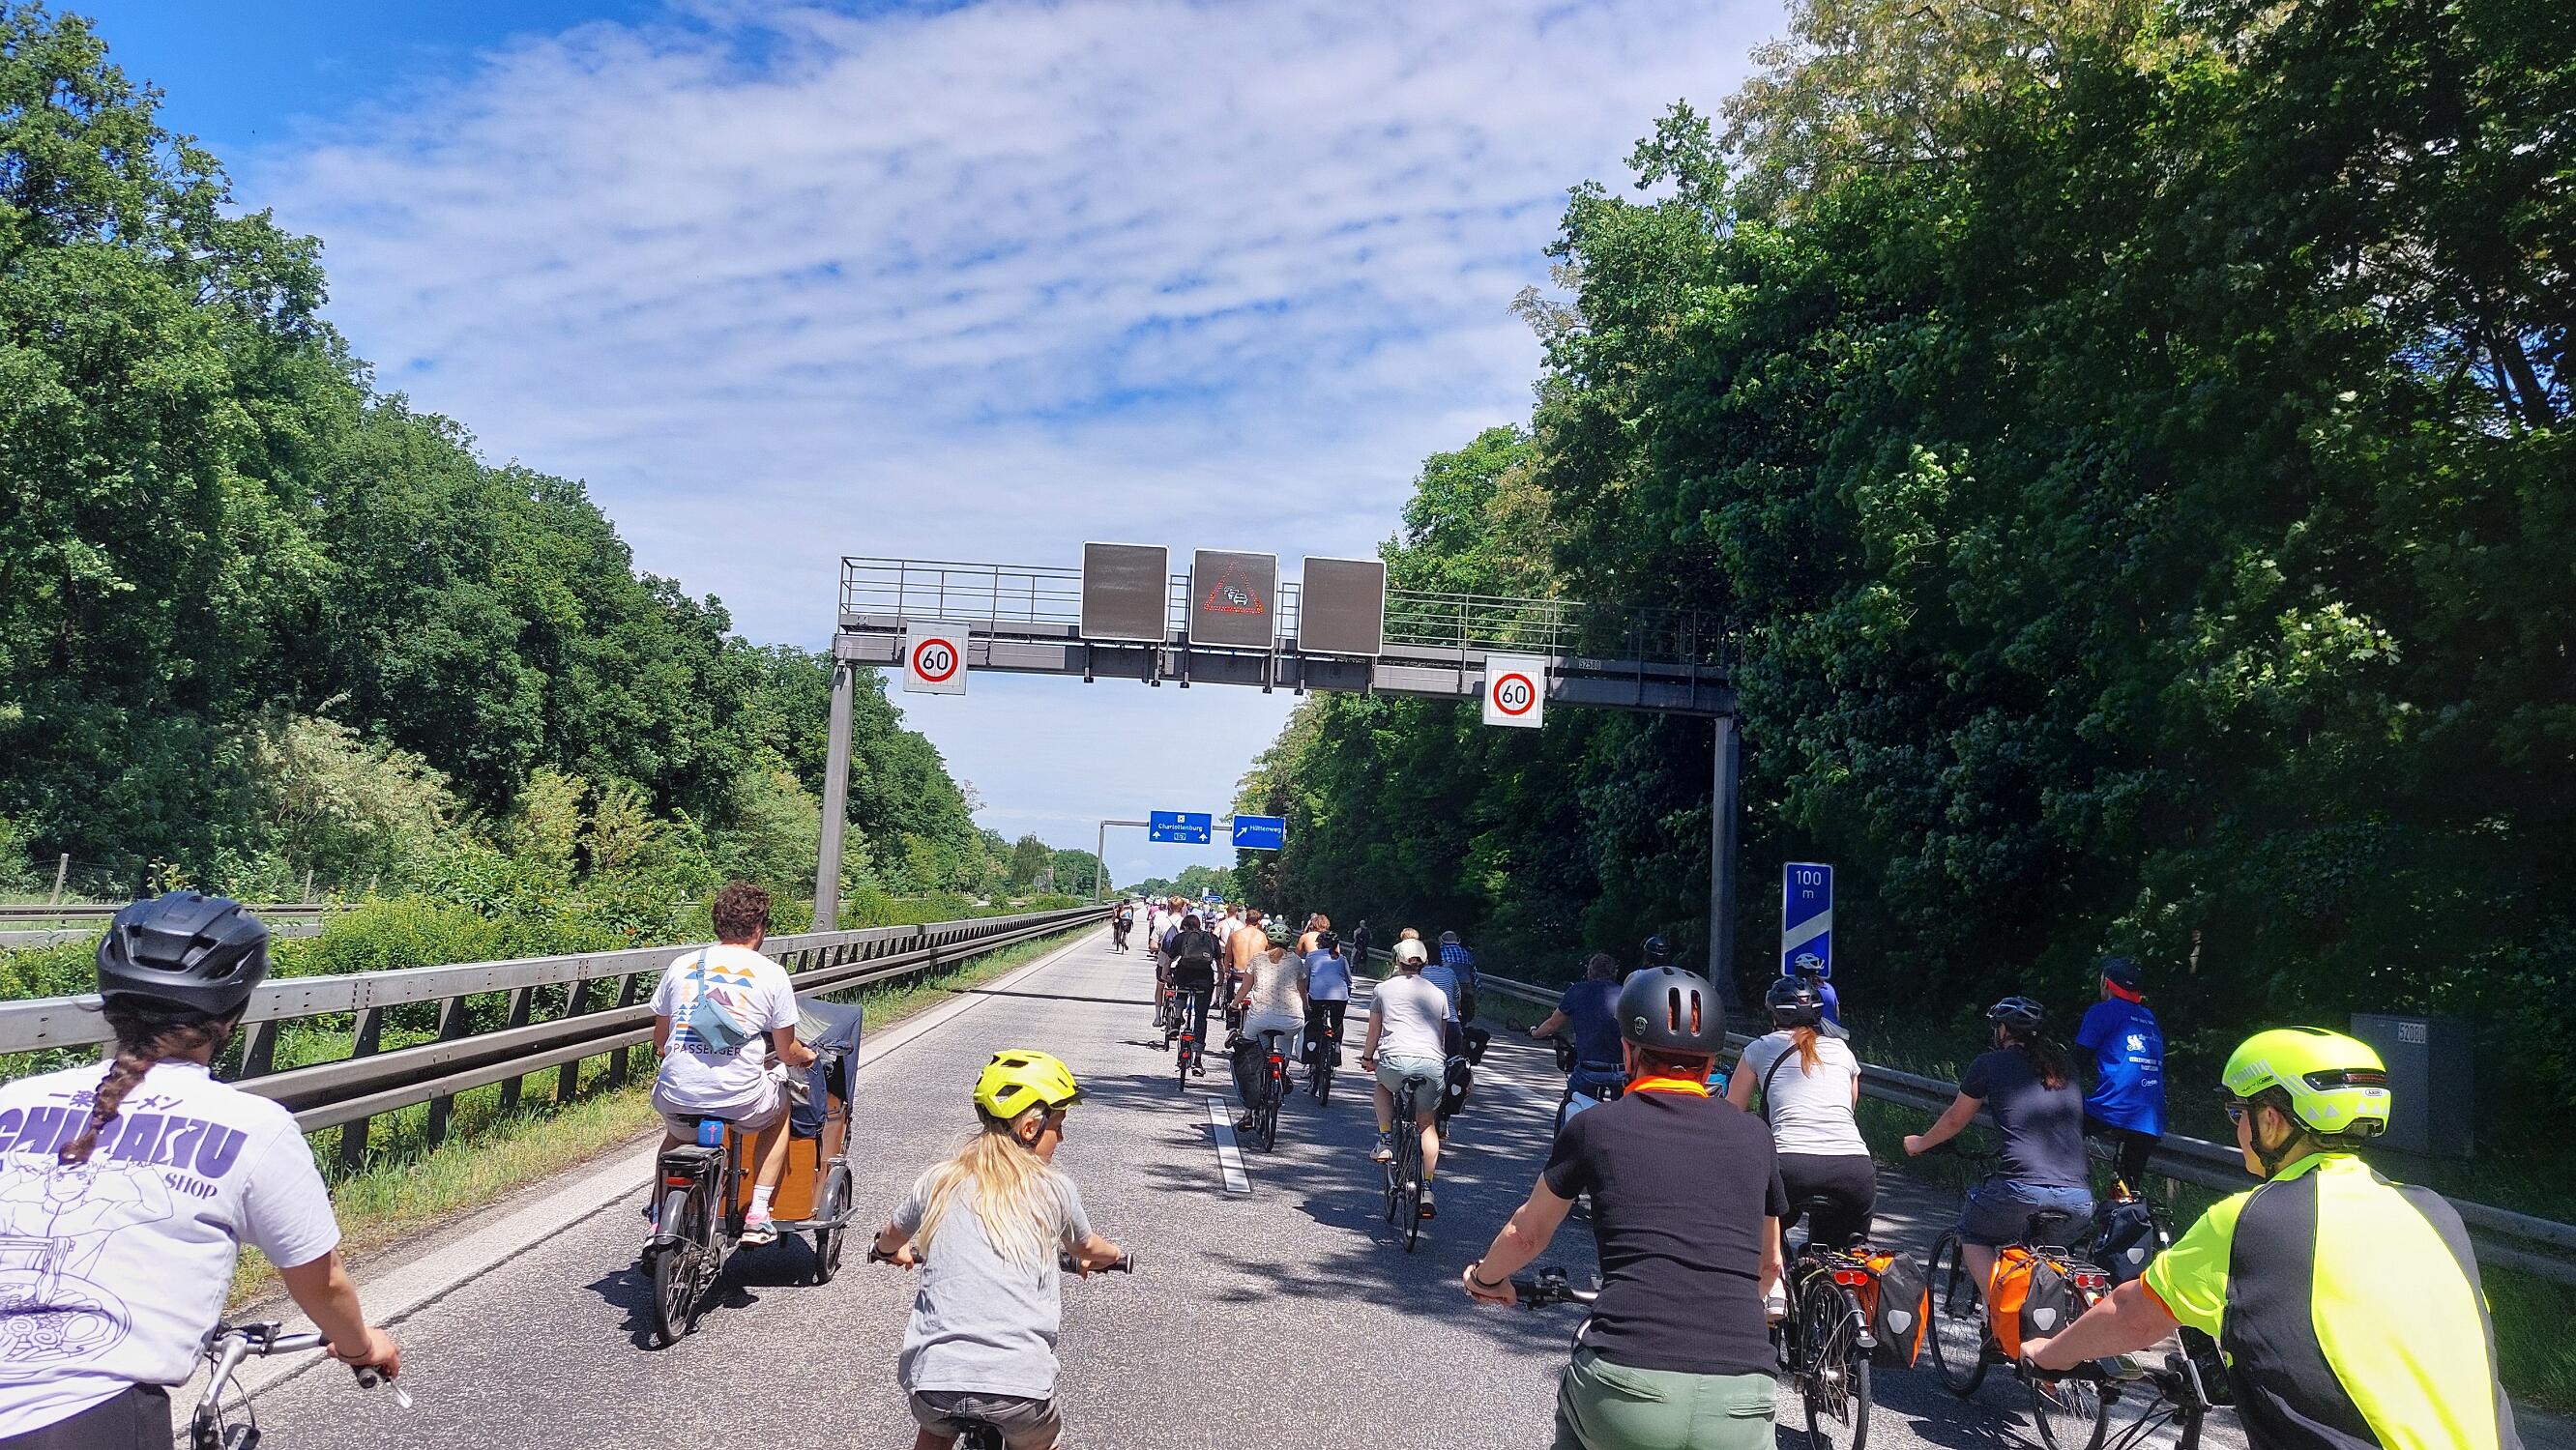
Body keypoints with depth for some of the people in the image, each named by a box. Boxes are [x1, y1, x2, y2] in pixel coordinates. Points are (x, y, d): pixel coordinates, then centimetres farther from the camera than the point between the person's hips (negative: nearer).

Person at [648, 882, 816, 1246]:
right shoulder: (772, 974, -1)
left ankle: (659, 1207, 25)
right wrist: (806, 1056, 27)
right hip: (740, 1101, -3)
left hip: (677, 1097, 3)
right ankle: (758, 1215, 20)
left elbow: (659, 1041, 17)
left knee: (677, 1127, 38)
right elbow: (787, 1053, 5)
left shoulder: (680, 966, 8)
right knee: (780, 1108, 30)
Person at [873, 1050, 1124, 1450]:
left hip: (932, 1376, 2)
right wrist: (1112, 1255, 48)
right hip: (1018, 1385, -2)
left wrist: (896, 1251, 54)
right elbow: (1086, 1248, 25)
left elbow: (892, 1237, 30)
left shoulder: (938, 1182, 9)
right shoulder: (1053, 1188, 4)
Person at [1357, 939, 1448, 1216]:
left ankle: (1385, 1142, 19)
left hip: (1397, 1060, -2)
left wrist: (1367, 1059, 36)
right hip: (1432, 1063, 2)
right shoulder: (1437, 993, 22)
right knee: (1427, 1123, 18)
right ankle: (1427, 1190, 11)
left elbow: (1374, 1032, 21)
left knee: (1384, 1086, 34)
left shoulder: (1384, 989, 16)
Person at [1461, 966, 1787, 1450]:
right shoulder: (1753, 1136, 14)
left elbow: (1527, 1233, 24)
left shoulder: (1595, 1126, 8)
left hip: (1625, 1397, 0)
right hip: (1741, 1410, 0)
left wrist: (1485, 1278, 45)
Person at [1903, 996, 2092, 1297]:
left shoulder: (1990, 1064, 8)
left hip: (2022, 1190, -5)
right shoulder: (2065, 1066, 20)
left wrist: (1919, 1143, 39)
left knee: (1973, 1237, 21)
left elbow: (1954, 1120, 20)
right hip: (2080, 1198, 5)